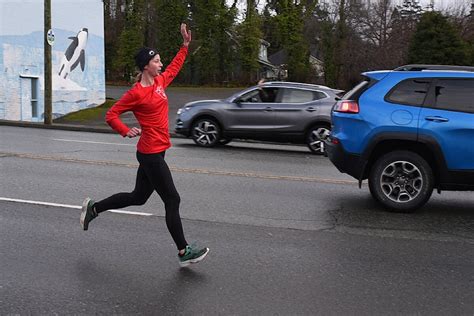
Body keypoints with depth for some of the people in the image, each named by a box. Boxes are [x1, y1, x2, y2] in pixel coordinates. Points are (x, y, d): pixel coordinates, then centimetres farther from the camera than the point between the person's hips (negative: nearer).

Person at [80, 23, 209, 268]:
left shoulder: (160, 82, 8)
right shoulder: (136, 93, -15)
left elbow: (174, 67, 28)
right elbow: (111, 115, -8)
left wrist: (185, 44, 24)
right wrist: (127, 131, -22)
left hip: (153, 152, 9)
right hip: (151, 153, -9)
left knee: (138, 197, 20)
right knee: (172, 200, -4)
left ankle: (93, 208, 35)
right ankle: (184, 252, 5)